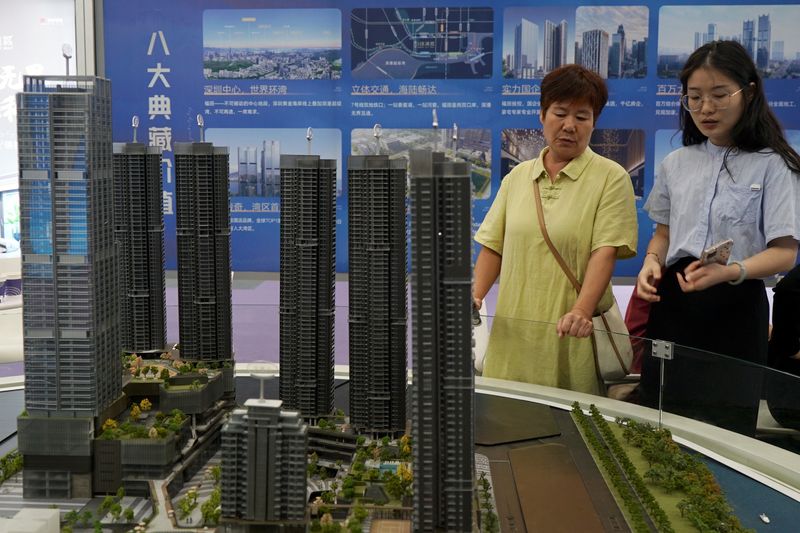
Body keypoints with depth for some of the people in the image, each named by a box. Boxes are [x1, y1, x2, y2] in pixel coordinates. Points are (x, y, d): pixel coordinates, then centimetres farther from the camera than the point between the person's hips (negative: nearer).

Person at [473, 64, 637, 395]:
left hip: (570, 334, -3)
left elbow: (605, 253, -11)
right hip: (513, 332, 4)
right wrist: (475, 296, -3)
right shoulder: (517, 177, 13)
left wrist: (582, 311, -24)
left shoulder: (611, 178, -1)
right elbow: (493, 246, 13)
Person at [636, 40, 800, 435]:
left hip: (735, 312, -4)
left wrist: (731, 271, -31)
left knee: (725, 430, 1)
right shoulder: (676, 164, 9)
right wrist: (651, 262, -5)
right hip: (672, 304, 4)